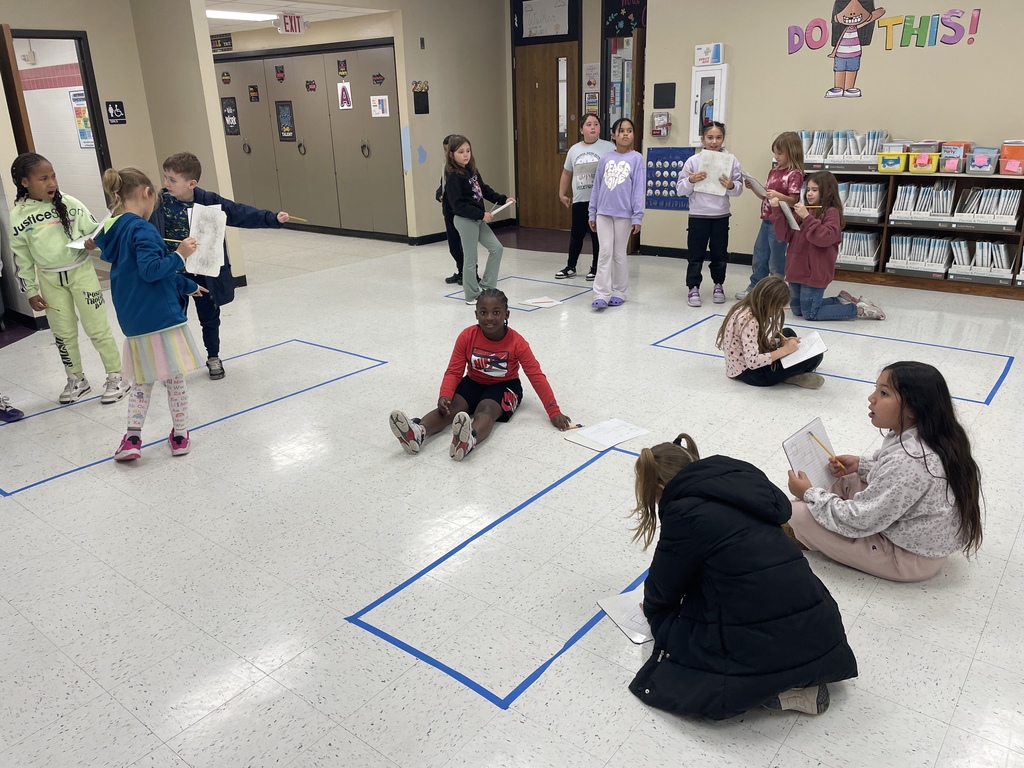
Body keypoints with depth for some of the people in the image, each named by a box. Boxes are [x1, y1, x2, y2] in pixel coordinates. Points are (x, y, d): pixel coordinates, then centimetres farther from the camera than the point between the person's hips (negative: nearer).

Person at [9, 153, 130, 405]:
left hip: (81, 271, -2)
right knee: (63, 333, 12)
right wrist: (31, 291, 2)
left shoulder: (69, 203, -8)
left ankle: (116, 377, 12)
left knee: (97, 327, 0)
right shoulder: (19, 216, -5)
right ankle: (76, 380, 27)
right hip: (49, 279, 2)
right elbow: (22, 257, 2)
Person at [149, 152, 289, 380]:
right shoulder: (160, 203, -9)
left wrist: (272, 219, -17)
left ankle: (213, 357, 35)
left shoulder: (209, 201, -8)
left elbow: (240, 213, -9)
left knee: (209, 316, 15)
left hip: (205, 273, 1)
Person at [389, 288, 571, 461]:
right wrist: (444, 396, -32)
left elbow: (536, 376, -16)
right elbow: (454, 372, -11)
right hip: (474, 383, 3)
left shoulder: (516, 342, -18)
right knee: (450, 406, -27)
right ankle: (417, 433, -56)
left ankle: (469, 440, -71)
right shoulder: (467, 336, -13)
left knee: (486, 410, -36)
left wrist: (554, 411, -20)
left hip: (504, 386, -3)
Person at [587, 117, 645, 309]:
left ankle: (619, 293, 18)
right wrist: (592, 213, 10)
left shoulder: (636, 158, -2)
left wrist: (637, 217, -9)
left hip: (624, 214, -2)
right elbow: (597, 188, 11)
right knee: (605, 252, -2)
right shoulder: (605, 159, 7)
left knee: (619, 254, 6)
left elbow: (639, 189, -5)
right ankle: (601, 294, -2)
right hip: (604, 213, 2)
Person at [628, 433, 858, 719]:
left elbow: (664, 587, 5)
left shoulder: (684, 513, -9)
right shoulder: (740, 484, 11)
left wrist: (654, 611, 29)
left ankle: (765, 690, 0)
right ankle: (798, 679, 14)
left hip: (766, 649, -7)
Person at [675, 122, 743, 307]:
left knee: (720, 254, 13)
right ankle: (693, 287, 14)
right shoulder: (693, 161, -5)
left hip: (721, 216, 2)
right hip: (698, 215, -1)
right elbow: (680, 190, -3)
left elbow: (739, 188, 1)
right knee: (695, 254, 4)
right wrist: (691, 180, -21)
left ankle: (718, 285, 28)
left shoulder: (731, 161, -1)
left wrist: (731, 186, -20)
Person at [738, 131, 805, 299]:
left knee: (775, 260, 1)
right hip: (766, 220, 8)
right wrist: (753, 188, 2)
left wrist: (778, 195, -31)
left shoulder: (795, 174, -12)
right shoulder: (774, 171, 12)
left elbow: (794, 200, -15)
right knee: (759, 256, 16)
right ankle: (754, 287, 28)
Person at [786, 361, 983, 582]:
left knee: (799, 513, -11)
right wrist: (860, 465, 2)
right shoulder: (924, 437, -7)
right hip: (910, 529, 9)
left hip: (909, 557, -9)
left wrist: (809, 494, -13)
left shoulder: (908, 461, -34)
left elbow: (859, 521, -26)